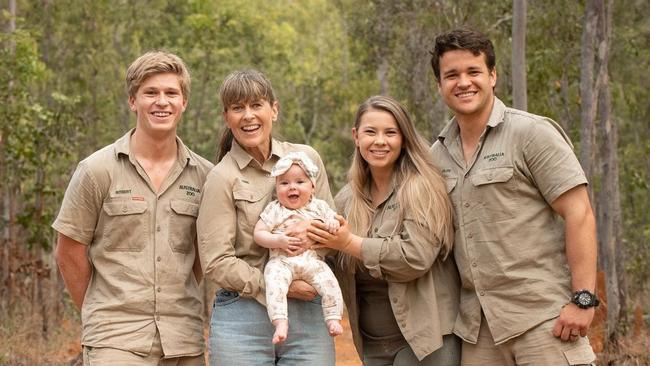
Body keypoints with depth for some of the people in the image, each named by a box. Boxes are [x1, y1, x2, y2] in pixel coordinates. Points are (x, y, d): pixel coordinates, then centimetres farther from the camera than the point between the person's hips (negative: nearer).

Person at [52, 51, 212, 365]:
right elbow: (69, 253, 3)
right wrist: (100, 314, 9)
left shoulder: (204, 175, 6)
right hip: (116, 340, -3)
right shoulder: (97, 170, -2)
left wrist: (180, 310, 10)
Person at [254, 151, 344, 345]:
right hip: (282, 261, -2)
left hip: (312, 261, 2)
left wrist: (334, 223, -7)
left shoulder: (319, 207, 13)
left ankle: (333, 319, -7)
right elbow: (258, 234, 2)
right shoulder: (274, 210, 6)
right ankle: (280, 322, -33)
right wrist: (278, 240, -14)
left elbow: (334, 219, 18)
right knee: (274, 281, -31)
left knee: (329, 282, -21)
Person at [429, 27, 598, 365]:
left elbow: (579, 214, -9)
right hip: (477, 324, 5)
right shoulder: (438, 154, 12)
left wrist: (583, 299, -16)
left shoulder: (531, 133, -5)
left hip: (542, 314, -5)